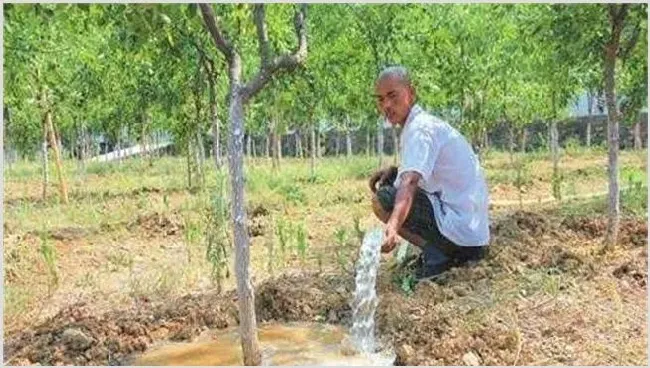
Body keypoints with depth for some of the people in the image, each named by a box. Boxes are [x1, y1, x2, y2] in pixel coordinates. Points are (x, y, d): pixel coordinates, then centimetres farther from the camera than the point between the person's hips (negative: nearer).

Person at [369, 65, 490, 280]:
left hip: (460, 228, -10)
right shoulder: (427, 122, 15)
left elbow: (410, 182, -32)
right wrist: (393, 171, 7)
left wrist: (392, 227, -47)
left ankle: (437, 255, -11)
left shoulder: (420, 128, -15)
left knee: (381, 199, -13)